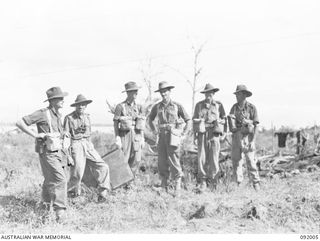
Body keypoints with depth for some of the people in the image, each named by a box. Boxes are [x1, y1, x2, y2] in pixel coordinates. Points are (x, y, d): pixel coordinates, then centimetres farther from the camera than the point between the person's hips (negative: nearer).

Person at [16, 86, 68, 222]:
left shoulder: (58, 115, 9)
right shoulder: (43, 113, -16)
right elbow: (20, 123, -17)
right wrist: (35, 135, -19)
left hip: (57, 152, 8)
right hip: (47, 153, -8)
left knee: (50, 180, 20)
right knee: (60, 179, -17)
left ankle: (46, 204, 39)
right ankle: (60, 210, -16)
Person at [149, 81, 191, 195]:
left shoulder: (177, 106, -2)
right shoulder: (157, 107, 9)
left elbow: (188, 121, 4)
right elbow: (150, 119, 25)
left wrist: (183, 134, -2)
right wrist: (155, 131, 14)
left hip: (173, 136, -4)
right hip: (162, 136, 4)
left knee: (174, 161, -8)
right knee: (162, 161, 5)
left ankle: (178, 186, -3)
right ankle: (164, 185, 15)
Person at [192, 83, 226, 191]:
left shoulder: (218, 105, 8)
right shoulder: (199, 105, 10)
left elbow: (224, 119, 12)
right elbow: (194, 120, 13)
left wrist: (223, 133, 4)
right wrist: (195, 135, 7)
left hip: (214, 134, -1)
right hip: (202, 134, 1)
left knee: (214, 158, -3)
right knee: (202, 158, -4)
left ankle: (214, 181, 6)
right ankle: (203, 182, 1)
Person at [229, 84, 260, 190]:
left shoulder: (252, 108, -3)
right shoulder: (234, 107, 9)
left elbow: (255, 125, -6)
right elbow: (231, 125, 10)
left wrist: (253, 141, -14)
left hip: (247, 136, -4)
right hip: (236, 137, 4)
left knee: (250, 161, -6)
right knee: (236, 161, 4)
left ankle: (256, 183, 3)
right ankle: (238, 183, 11)